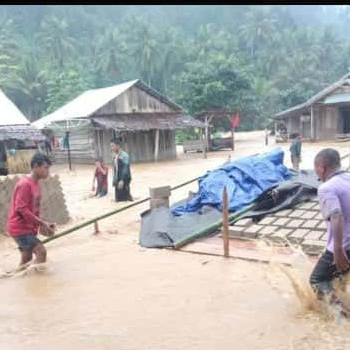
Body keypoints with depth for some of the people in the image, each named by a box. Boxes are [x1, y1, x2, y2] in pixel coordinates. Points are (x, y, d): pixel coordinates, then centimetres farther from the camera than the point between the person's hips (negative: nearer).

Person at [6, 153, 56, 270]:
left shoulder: (35, 183, 10)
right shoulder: (25, 184, -19)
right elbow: (21, 209, -24)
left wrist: (42, 224, 5)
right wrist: (42, 223, -22)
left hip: (27, 227, 10)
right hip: (20, 228, -10)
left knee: (27, 258, 14)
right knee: (41, 252, -16)